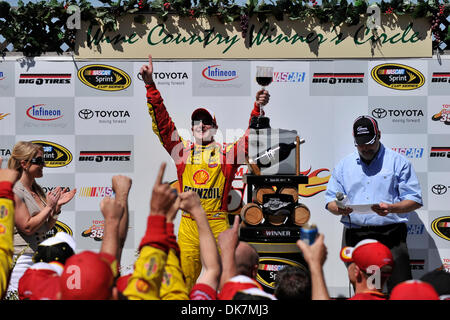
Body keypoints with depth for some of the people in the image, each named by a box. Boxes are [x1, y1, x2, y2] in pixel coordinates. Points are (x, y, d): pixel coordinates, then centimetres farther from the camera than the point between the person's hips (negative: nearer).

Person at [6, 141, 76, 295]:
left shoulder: (38, 190, 13)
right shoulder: (14, 191, -11)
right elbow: (28, 227, -17)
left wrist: (57, 206, 3)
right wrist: (49, 207, -11)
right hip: (22, 259, -8)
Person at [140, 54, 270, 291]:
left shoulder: (227, 153, 7)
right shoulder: (183, 151, 10)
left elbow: (250, 138, -3)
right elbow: (162, 124, 5)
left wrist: (258, 108, -20)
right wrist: (150, 85, -3)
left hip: (218, 225, -1)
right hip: (188, 225, 1)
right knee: (186, 277, 2)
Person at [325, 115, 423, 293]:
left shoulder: (398, 162, 5)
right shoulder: (343, 165, 16)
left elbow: (414, 200, 0)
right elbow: (330, 200, 13)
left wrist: (391, 208, -19)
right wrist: (339, 209, -11)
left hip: (390, 237, -3)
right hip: (354, 237, 3)